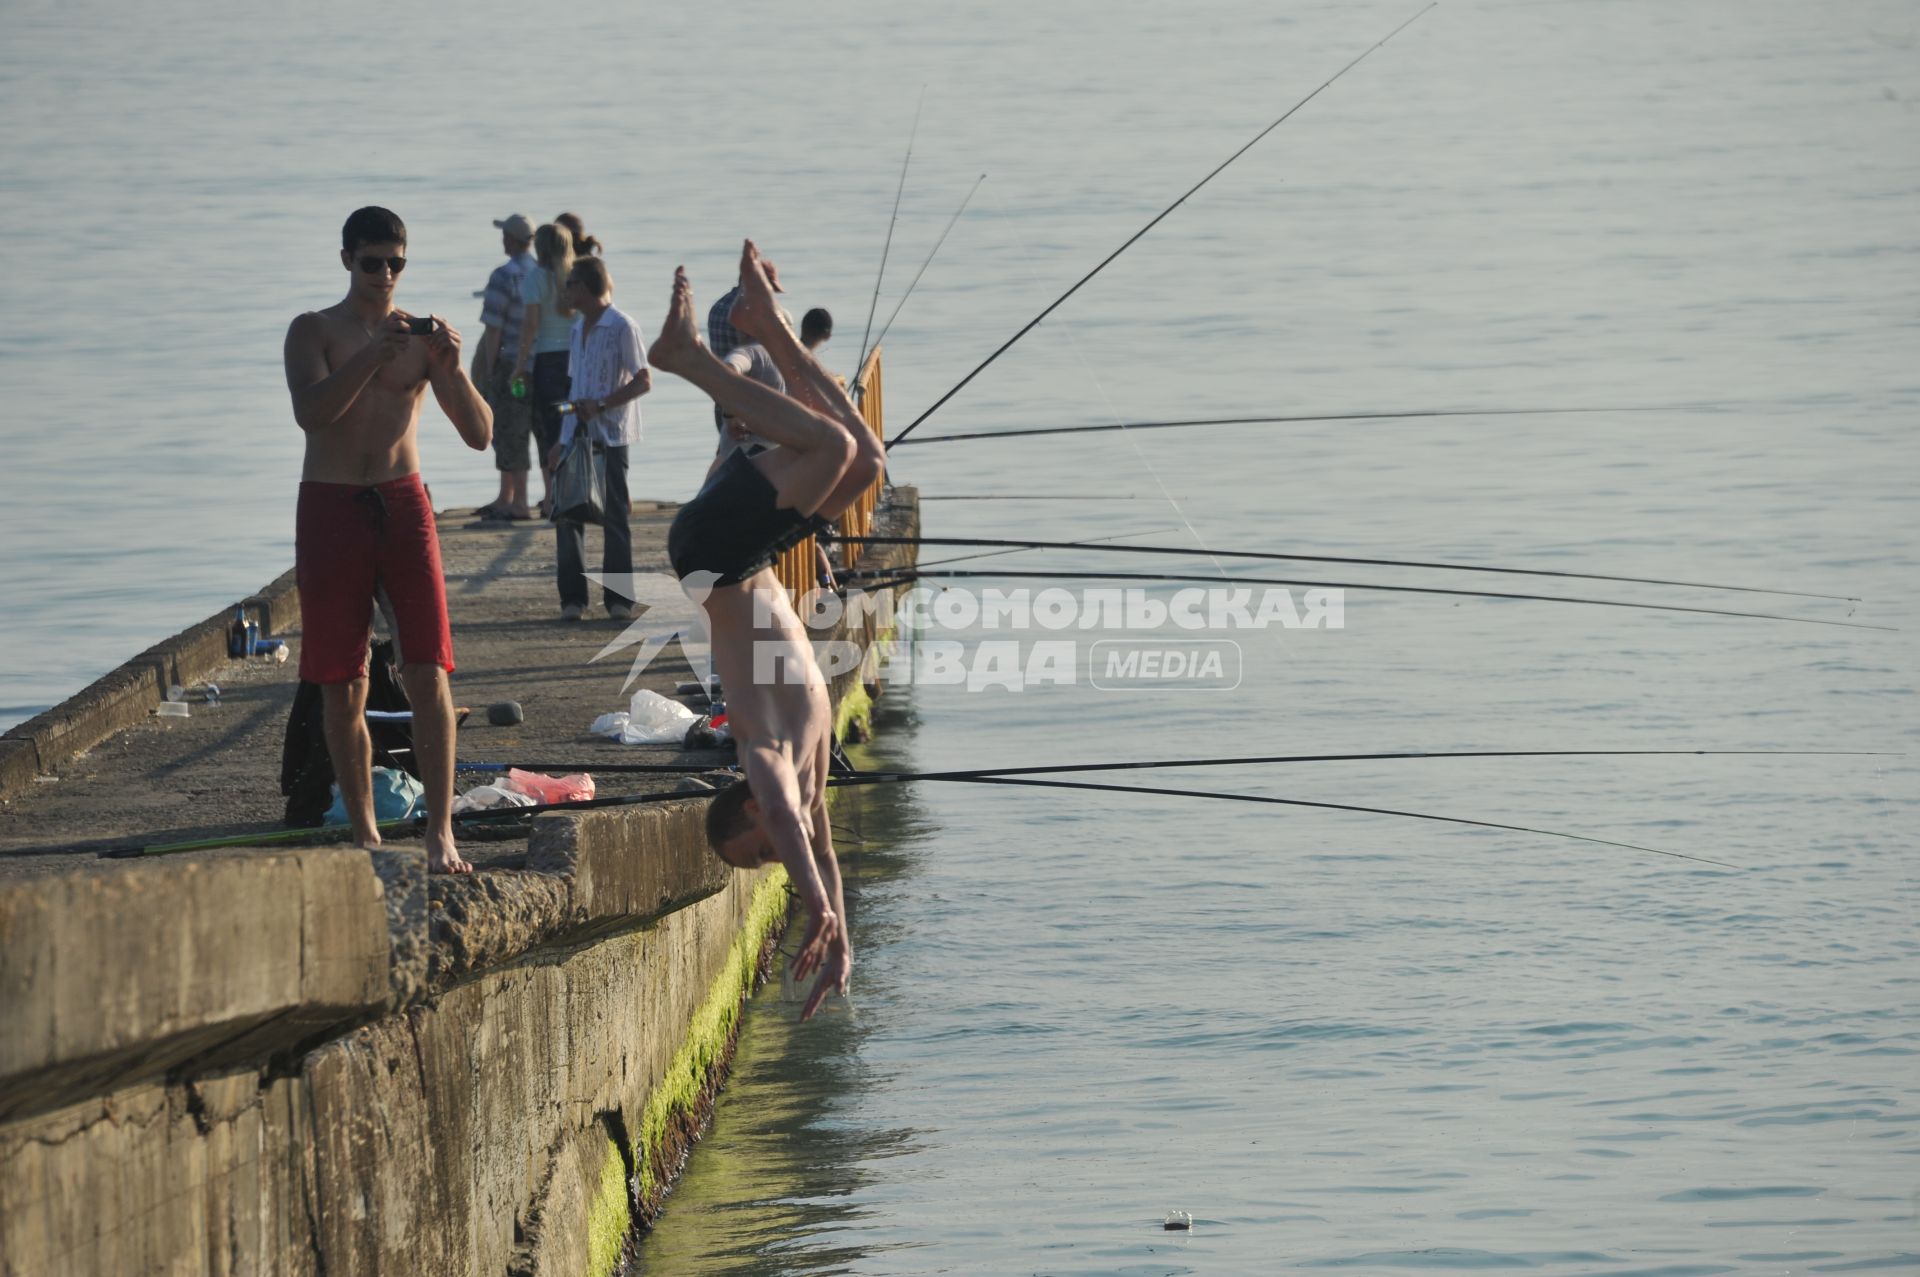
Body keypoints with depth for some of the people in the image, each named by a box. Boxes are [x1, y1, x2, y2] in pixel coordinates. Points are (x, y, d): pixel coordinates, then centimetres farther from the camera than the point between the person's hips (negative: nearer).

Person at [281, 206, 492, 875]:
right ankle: (364, 833, 10)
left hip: (404, 505, 1)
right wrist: (374, 355, -26)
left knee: (428, 674, -10)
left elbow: (479, 435, 4)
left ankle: (440, 832, -11)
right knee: (343, 687, 1)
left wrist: (452, 370, -14)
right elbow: (312, 412, -15)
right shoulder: (314, 331, 3)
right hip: (331, 510, -1)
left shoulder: (420, 336, 8)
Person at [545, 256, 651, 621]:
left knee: (613, 516, -3)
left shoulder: (621, 327, -8)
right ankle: (572, 597, 5)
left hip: (610, 436, -7)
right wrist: (562, 440, 19)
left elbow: (643, 381, -11)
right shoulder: (578, 328, 16)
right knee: (566, 514, 1)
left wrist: (601, 405, -22)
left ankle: (618, 599, 1)